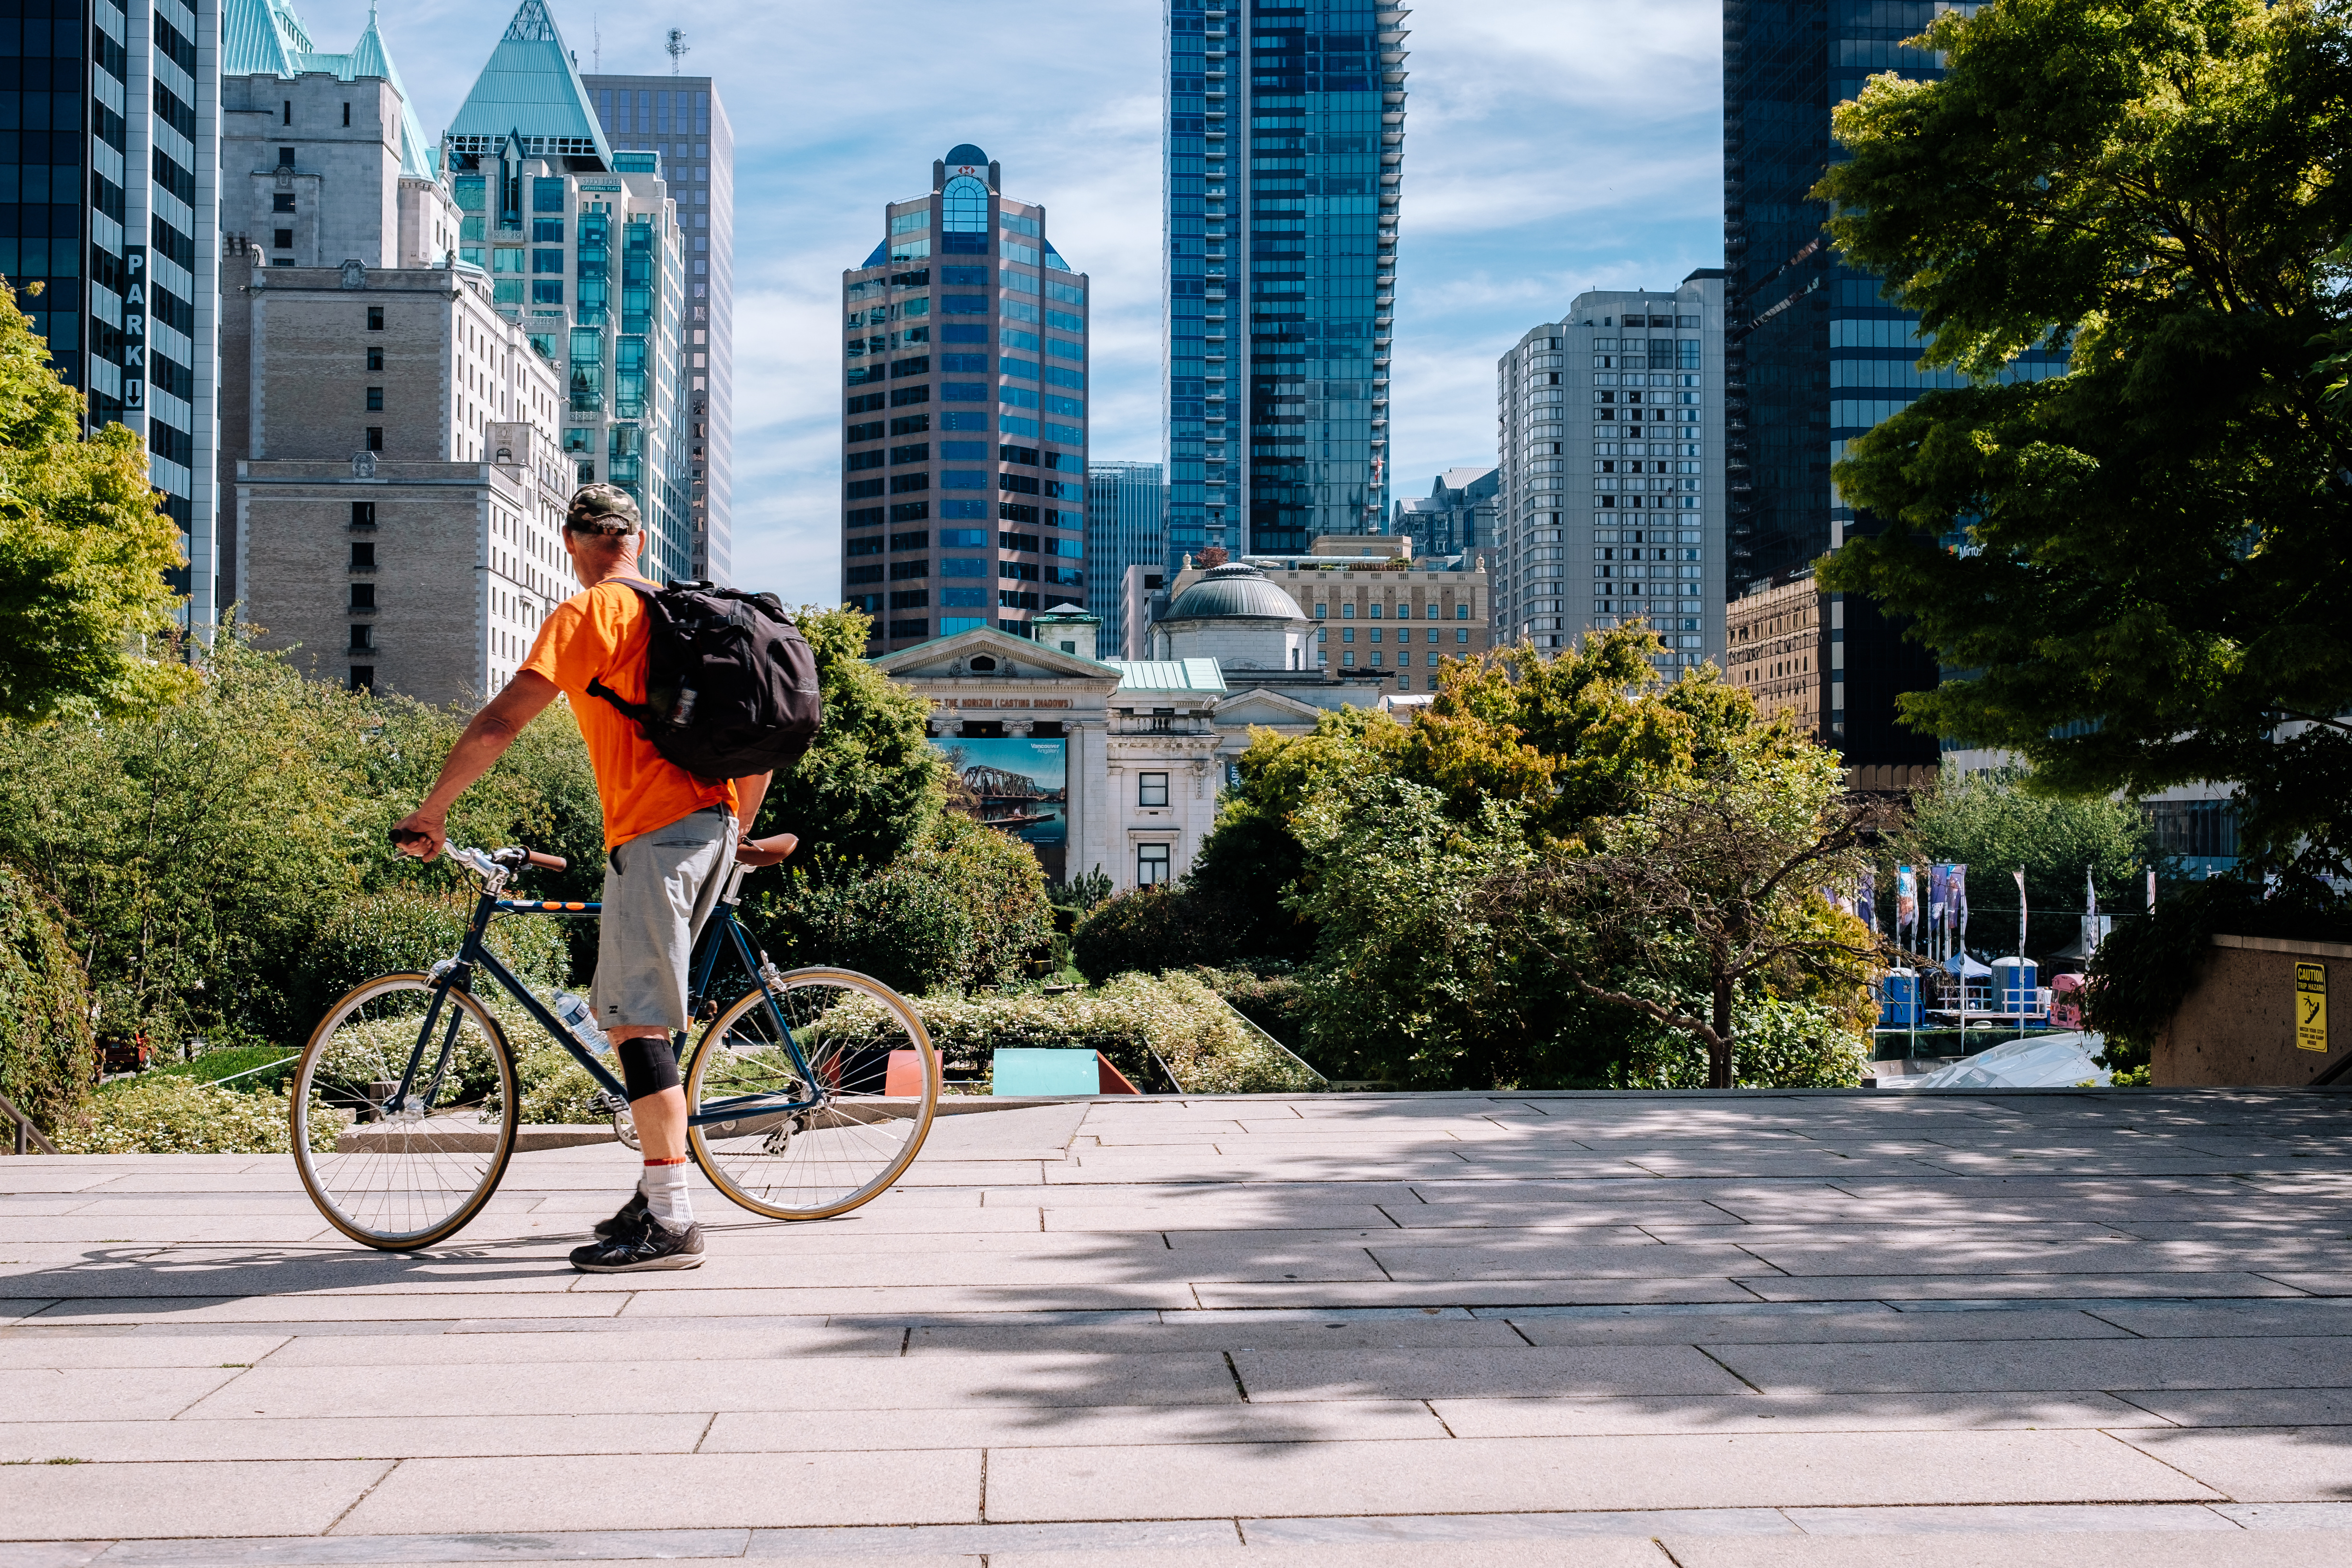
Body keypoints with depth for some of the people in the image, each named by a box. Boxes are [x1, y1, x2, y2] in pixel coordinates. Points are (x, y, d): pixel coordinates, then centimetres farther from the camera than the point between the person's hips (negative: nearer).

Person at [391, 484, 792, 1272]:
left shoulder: (584, 614, -2)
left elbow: (500, 723, -10)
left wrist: (428, 814, -3)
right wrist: (741, 831, 32)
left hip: (653, 832, -8)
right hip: (712, 824, 8)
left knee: (638, 1023, -9)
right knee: (630, 1012, 16)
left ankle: (670, 1223, -12)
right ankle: (657, 1193, 19)